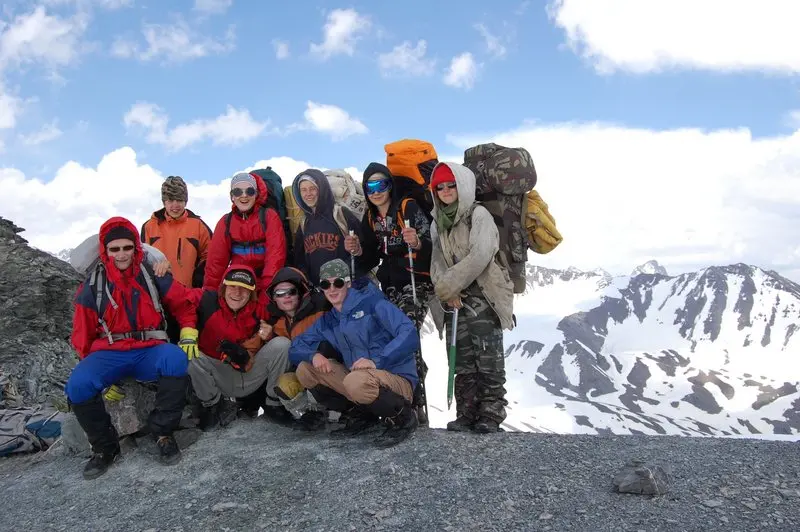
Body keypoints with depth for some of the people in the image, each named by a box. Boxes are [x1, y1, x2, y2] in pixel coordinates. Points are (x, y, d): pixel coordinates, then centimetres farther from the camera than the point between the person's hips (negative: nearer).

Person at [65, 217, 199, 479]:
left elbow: (184, 304, 15)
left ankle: (163, 432, -15)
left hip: (149, 351, 0)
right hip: (109, 354, 1)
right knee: (77, 385, -31)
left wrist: (188, 337, 1)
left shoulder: (153, 277, 3)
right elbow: (83, 336, 7)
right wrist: (103, 377, 0)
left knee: (175, 359, -36)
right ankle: (104, 446, -3)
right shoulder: (92, 287, 4)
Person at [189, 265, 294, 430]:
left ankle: (273, 404, -1)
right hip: (218, 376, -2)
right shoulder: (208, 302, -12)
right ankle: (213, 406, -3)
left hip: (250, 377, 2)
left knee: (282, 344, -18)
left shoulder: (258, 312, -3)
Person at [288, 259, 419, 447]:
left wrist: (377, 361, -29)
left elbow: (409, 335, -19)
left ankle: (403, 416, -9)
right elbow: (295, 349, 13)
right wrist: (313, 355, -9)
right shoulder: (327, 321, 12)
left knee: (357, 381, -38)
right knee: (305, 370, -3)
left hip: (397, 380, -7)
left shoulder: (371, 301, -8)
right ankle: (361, 413, 5)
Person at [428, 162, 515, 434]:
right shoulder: (438, 221, 15)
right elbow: (437, 261, 8)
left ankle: (490, 415, 0)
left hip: (483, 296, -6)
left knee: (488, 360, -7)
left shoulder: (478, 214, -4)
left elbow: (480, 256, -16)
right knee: (462, 361, 7)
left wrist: (449, 285, -14)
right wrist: (447, 291, -10)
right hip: (456, 299, 6)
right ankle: (466, 415, 13)